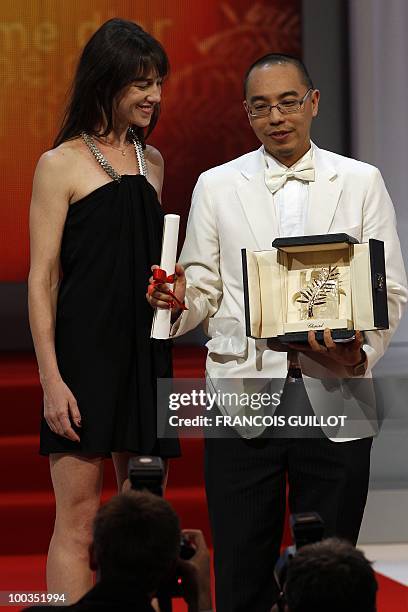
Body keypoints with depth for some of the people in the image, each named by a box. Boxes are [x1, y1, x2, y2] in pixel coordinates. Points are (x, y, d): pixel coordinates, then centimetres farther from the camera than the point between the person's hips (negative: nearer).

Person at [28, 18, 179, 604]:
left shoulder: (151, 161, 15)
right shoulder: (61, 164, -3)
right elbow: (41, 279, -7)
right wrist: (51, 379, -14)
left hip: (145, 352, 6)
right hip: (84, 352, -6)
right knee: (78, 520, -5)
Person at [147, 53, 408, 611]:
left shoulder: (362, 183, 8)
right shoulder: (216, 186, 11)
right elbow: (204, 287, 10)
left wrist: (360, 355, -12)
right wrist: (177, 302, -14)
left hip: (334, 399, 0)